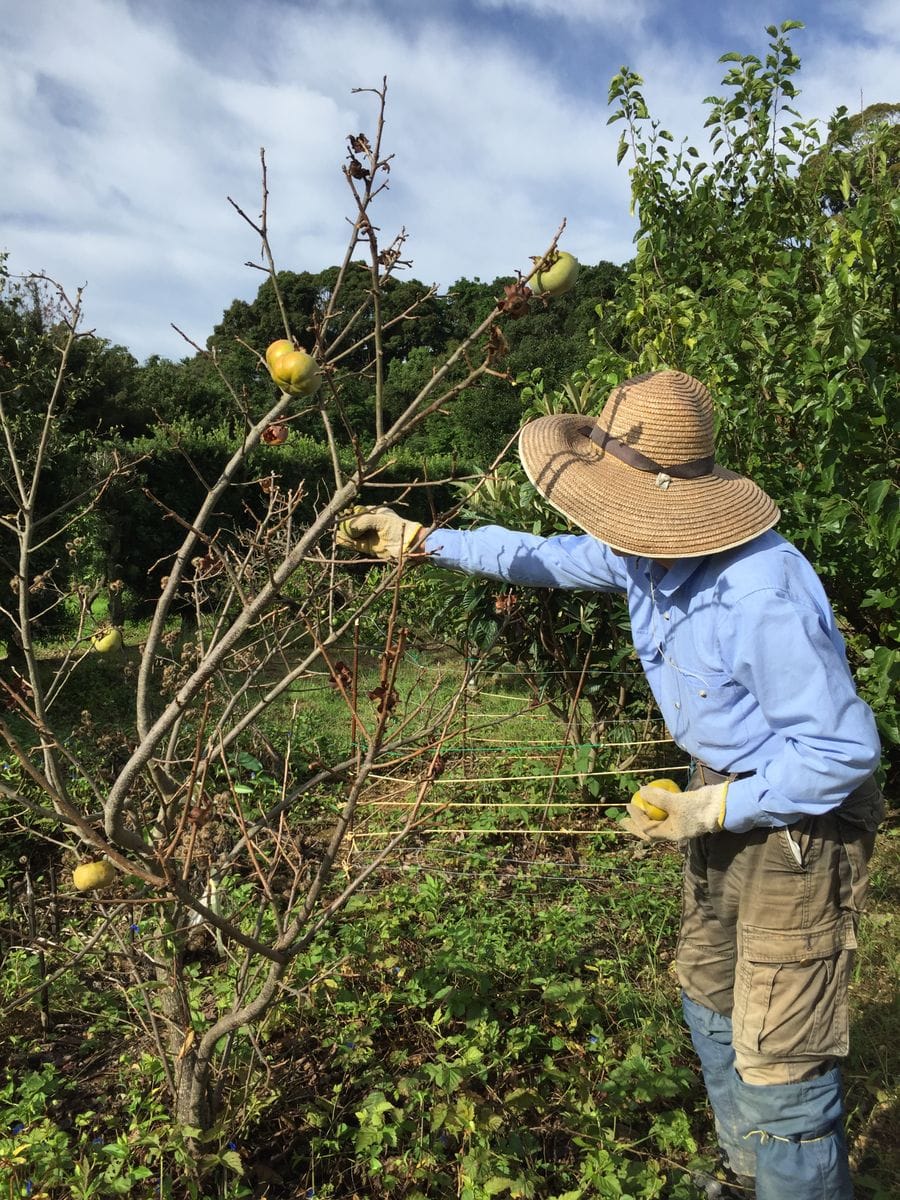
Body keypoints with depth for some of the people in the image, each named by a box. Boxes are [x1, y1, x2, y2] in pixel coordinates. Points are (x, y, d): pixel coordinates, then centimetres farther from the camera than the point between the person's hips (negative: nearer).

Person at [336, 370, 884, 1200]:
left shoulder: (764, 596, -33)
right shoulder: (645, 551, -7)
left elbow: (843, 751, -26)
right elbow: (545, 557, 9)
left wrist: (714, 811, -22)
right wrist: (420, 540, 8)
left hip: (799, 820, -9)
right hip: (726, 798, 9)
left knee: (778, 1060, 0)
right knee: (710, 1003, 26)